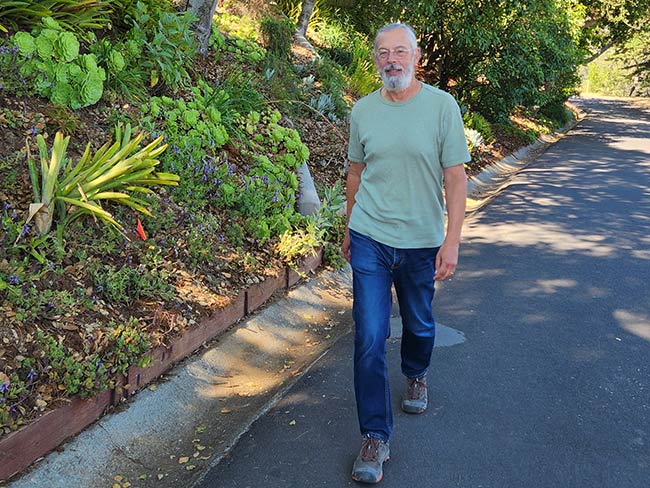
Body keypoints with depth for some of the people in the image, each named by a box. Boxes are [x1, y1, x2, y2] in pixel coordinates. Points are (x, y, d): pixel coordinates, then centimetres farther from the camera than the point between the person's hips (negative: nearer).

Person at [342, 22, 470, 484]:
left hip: (422, 241, -1)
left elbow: (455, 177, -7)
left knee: (420, 325, 18)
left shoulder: (442, 105, -6)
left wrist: (452, 240, -13)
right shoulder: (362, 110, 2)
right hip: (370, 239, 1)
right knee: (370, 338, -4)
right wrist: (350, 229, 17)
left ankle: (416, 376, 52)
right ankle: (376, 437, 7)